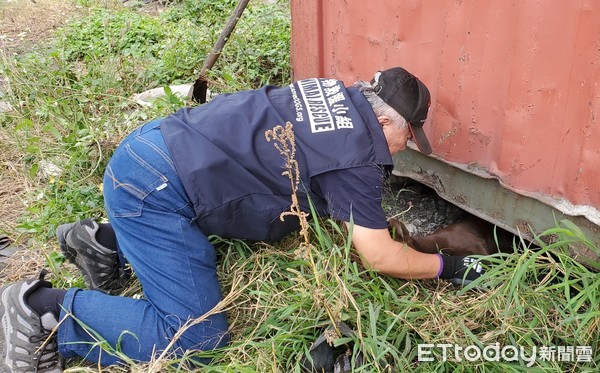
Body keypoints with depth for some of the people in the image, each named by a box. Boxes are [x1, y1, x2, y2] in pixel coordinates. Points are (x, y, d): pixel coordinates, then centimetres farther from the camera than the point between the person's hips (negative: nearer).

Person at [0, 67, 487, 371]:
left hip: (154, 144, 10)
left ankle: (107, 243, 22)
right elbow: (380, 258, -11)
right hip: (154, 186, -10)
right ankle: (40, 307, -2)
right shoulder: (356, 153, -14)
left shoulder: (338, 93, 11)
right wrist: (446, 266, 6)